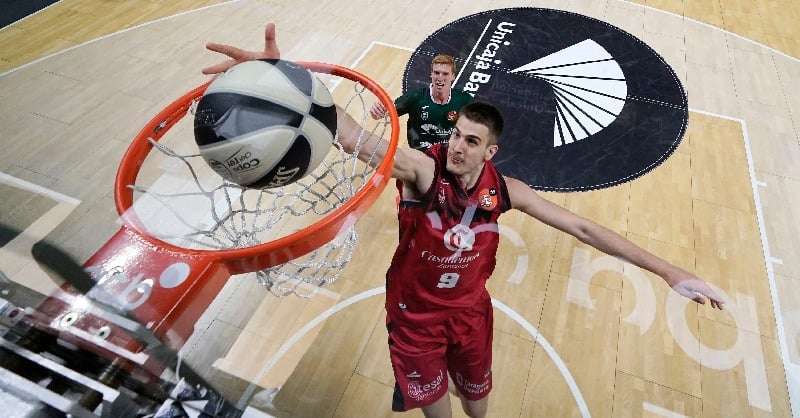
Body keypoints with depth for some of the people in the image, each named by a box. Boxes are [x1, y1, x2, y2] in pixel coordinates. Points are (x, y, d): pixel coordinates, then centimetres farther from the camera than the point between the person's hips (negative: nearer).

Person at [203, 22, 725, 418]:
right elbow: (352, 134, -45)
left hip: (470, 309, 3)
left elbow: (582, 228, -13)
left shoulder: (504, 189, -18)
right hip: (415, 310, -2)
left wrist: (668, 271, -13)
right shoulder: (422, 167, -28)